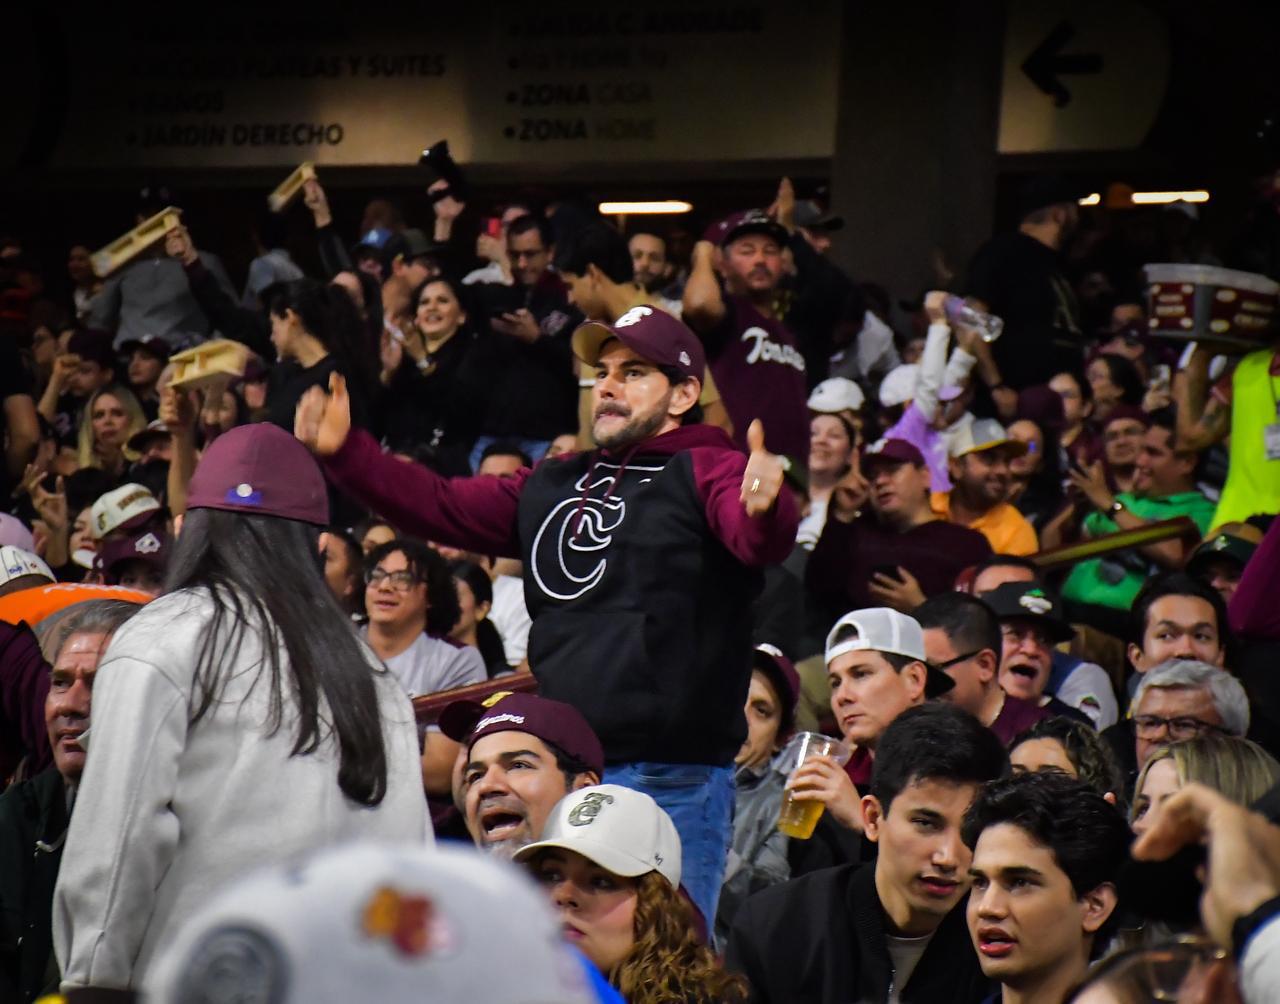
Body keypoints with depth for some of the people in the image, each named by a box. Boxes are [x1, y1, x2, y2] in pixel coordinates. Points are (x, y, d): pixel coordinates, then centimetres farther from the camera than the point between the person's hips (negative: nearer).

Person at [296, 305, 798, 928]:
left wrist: (766, 509, -46)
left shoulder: (709, 472, -3)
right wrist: (343, 452, 8)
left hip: (672, 782, -7)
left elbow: (758, 541, -23)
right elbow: (440, 506, 20)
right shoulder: (554, 486, 19)